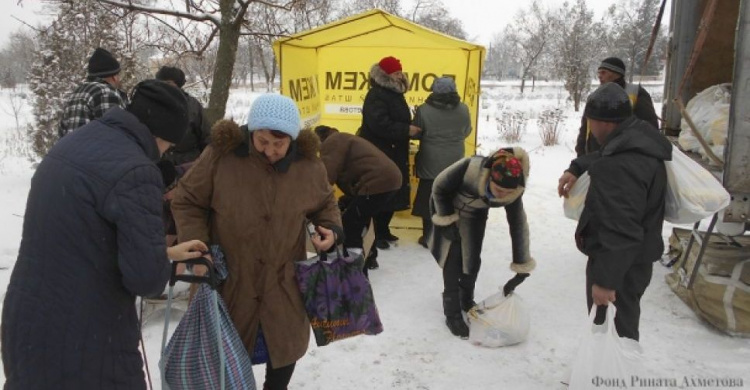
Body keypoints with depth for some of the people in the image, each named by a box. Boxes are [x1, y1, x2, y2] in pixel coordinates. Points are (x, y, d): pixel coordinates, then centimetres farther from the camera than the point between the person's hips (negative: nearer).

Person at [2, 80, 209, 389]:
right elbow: (147, 277, -26)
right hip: (84, 340, -8)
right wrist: (163, 263, -2)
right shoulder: (135, 171, -23)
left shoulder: (73, 144, 6)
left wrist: (165, 252, 19)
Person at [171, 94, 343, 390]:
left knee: (287, 344, 18)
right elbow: (187, 202, -5)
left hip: (283, 280, 2)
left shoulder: (308, 164, -7)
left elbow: (325, 204, 10)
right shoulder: (220, 155, -16)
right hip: (228, 277, -2)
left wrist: (331, 228, -10)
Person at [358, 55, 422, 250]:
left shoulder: (394, 93, 17)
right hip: (378, 156, -10)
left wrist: (412, 128, 8)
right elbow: (380, 124, -26)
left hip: (394, 155, 10)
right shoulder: (376, 95, -15)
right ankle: (375, 234, 5)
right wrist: (406, 130, -21)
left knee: (392, 194, 14)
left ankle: (383, 230, 26)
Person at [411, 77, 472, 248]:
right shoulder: (463, 110, -4)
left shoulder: (423, 110, -13)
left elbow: (415, 134, -3)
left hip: (430, 164, -2)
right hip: (455, 164, 3)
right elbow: (466, 132, 10)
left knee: (429, 200, 9)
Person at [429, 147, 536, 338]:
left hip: (475, 213, 3)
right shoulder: (469, 167, -43)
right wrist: (447, 221, -20)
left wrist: (522, 268, -15)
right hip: (448, 205, -3)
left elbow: (519, 227, -19)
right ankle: (452, 314, 2)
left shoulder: (513, 193, -31)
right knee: (453, 256, -9)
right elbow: (439, 188, -25)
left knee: (472, 257, 4)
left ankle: (466, 300, 32)